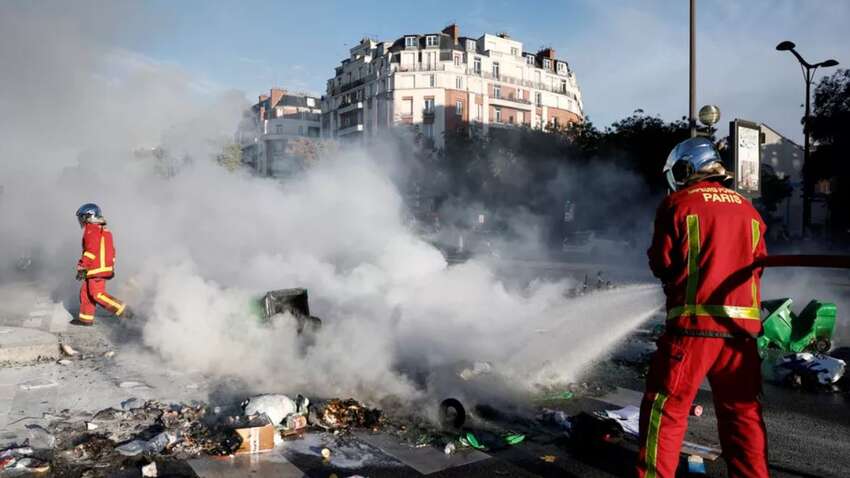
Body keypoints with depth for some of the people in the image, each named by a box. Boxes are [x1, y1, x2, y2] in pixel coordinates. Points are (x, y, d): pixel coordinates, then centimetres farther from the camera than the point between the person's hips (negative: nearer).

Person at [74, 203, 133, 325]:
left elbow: (90, 251, -18)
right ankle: (86, 318, 20)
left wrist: (81, 268, -13)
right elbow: (111, 250, 21)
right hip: (105, 267, 10)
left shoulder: (91, 230, -11)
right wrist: (111, 267, 25)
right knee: (85, 291, 15)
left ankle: (123, 311, -15)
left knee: (97, 294, -11)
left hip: (96, 269, -10)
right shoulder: (104, 230, 18)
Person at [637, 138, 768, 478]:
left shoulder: (678, 203, -3)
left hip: (694, 323, -5)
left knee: (666, 408, 3)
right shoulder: (748, 210, 12)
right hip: (742, 324, 5)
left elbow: (662, 264, -2)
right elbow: (757, 265, 17)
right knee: (743, 411, 17)